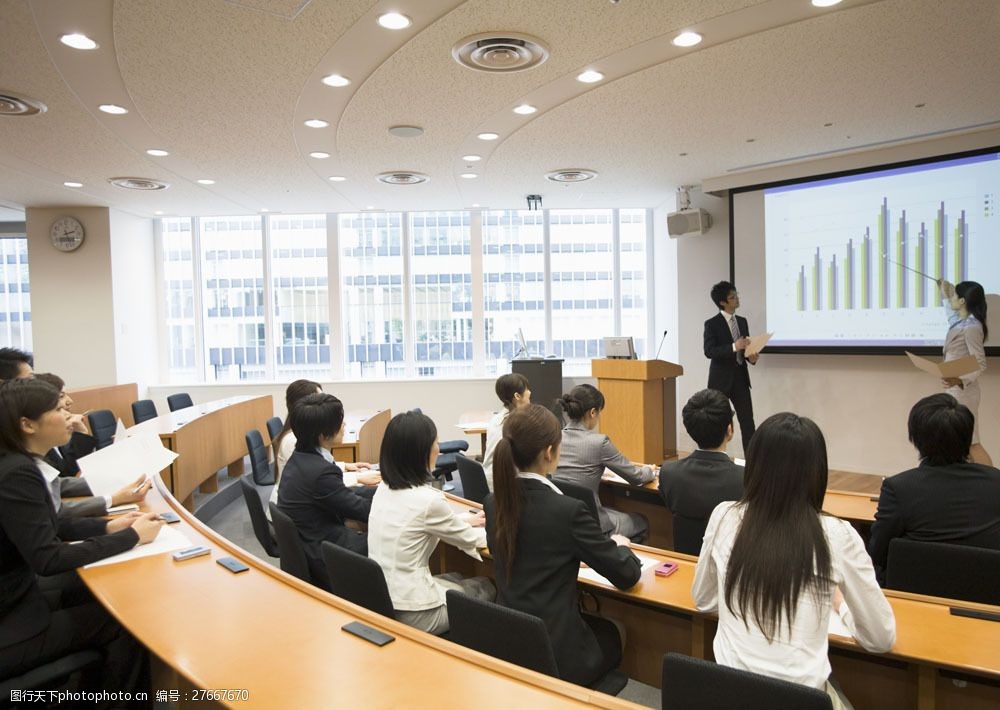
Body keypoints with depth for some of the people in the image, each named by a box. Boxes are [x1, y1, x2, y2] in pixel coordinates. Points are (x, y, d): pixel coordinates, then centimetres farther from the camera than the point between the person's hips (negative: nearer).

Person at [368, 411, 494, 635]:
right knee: (486, 587, 18)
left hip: (378, 602, 7)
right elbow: (472, 541, -6)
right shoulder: (428, 499, -23)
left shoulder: (384, 489, -1)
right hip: (410, 614, -7)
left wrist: (464, 520, 24)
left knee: (456, 578, 30)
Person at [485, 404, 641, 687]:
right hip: (554, 653, -5)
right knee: (613, 633, 28)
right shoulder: (569, 510, -24)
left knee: (596, 623, 32)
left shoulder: (493, 504, -5)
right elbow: (627, 575, -12)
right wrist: (619, 545, 9)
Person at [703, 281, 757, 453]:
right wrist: (734, 347, -27)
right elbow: (709, 351, -18)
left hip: (741, 377, 5)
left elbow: (747, 346, 17)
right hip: (721, 379, -5)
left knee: (748, 421, 0)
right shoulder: (712, 324, -8)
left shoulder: (742, 321, 11)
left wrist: (751, 356, -5)